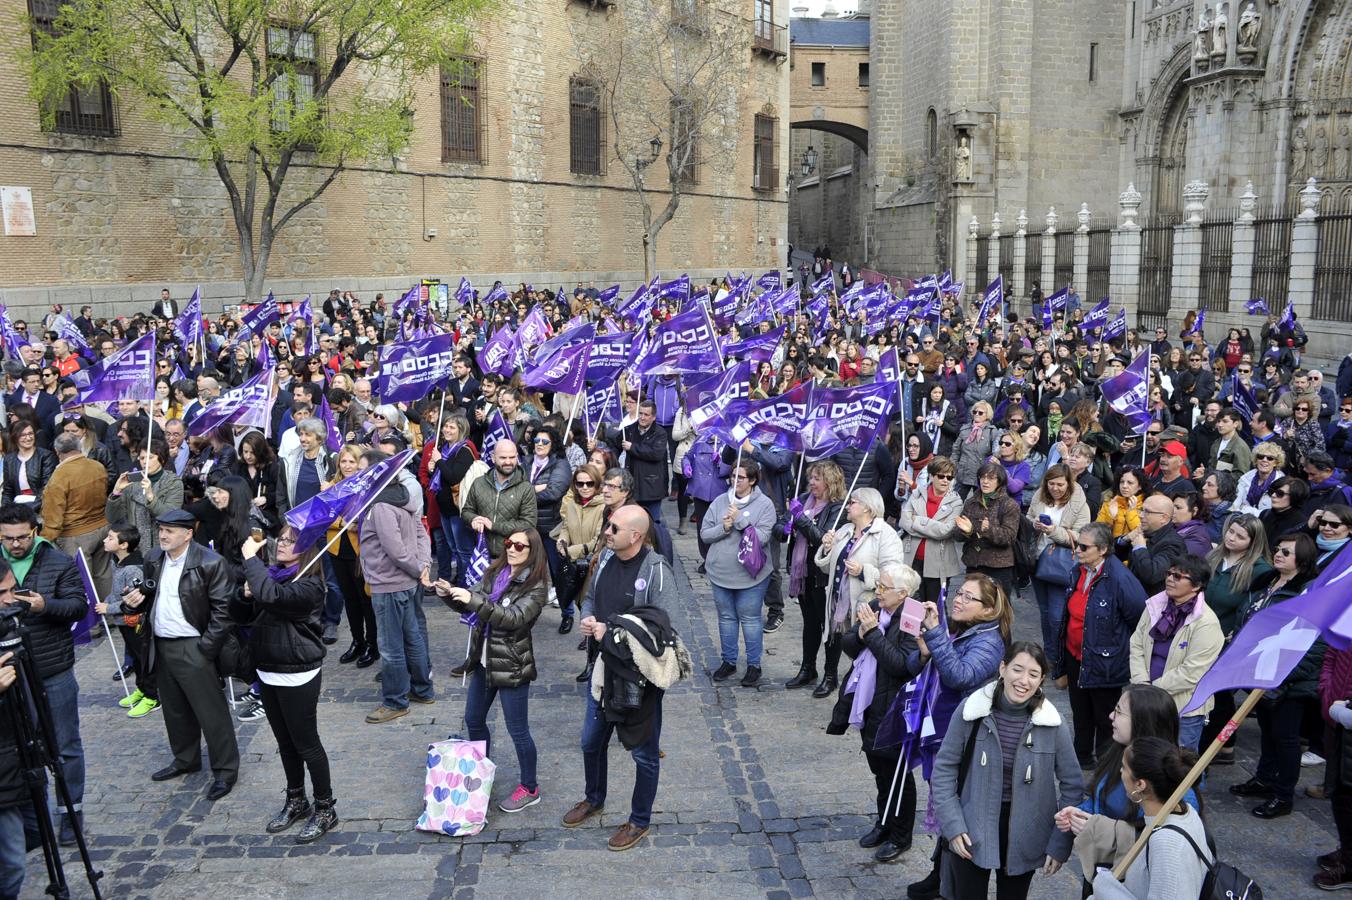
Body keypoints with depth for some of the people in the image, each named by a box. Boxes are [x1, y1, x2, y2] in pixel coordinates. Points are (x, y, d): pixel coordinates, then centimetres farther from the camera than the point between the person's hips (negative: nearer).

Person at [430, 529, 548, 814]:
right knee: (474, 720, 20)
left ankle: (529, 789, 22)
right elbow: (471, 606, 9)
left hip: (512, 667, -7)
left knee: (517, 731, 4)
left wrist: (473, 599, -34)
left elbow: (513, 618, -28)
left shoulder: (536, 587, -17)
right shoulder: (495, 572, 3)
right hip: (484, 660, 7)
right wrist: (449, 594, -11)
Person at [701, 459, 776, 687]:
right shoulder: (720, 501, 1)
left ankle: (754, 665, 19)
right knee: (726, 617, 15)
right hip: (720, 572, 4)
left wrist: (739, 519, -21)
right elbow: (704, 534, 1)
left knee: (750, 619, 6)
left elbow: (761, 538, -17)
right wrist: (723, 528, -16)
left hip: (750, 574, -4)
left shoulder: (764, 504, -8)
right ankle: (729, 662, 29)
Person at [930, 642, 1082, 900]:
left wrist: (1060, 844, -5)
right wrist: (953, 826, -11)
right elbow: (944, 769, -6)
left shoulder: (1052, 724, -11)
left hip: (1023, 838, 1)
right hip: (972, 833, -1)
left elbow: (1072, 786, -2)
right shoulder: (971, 711, -13)